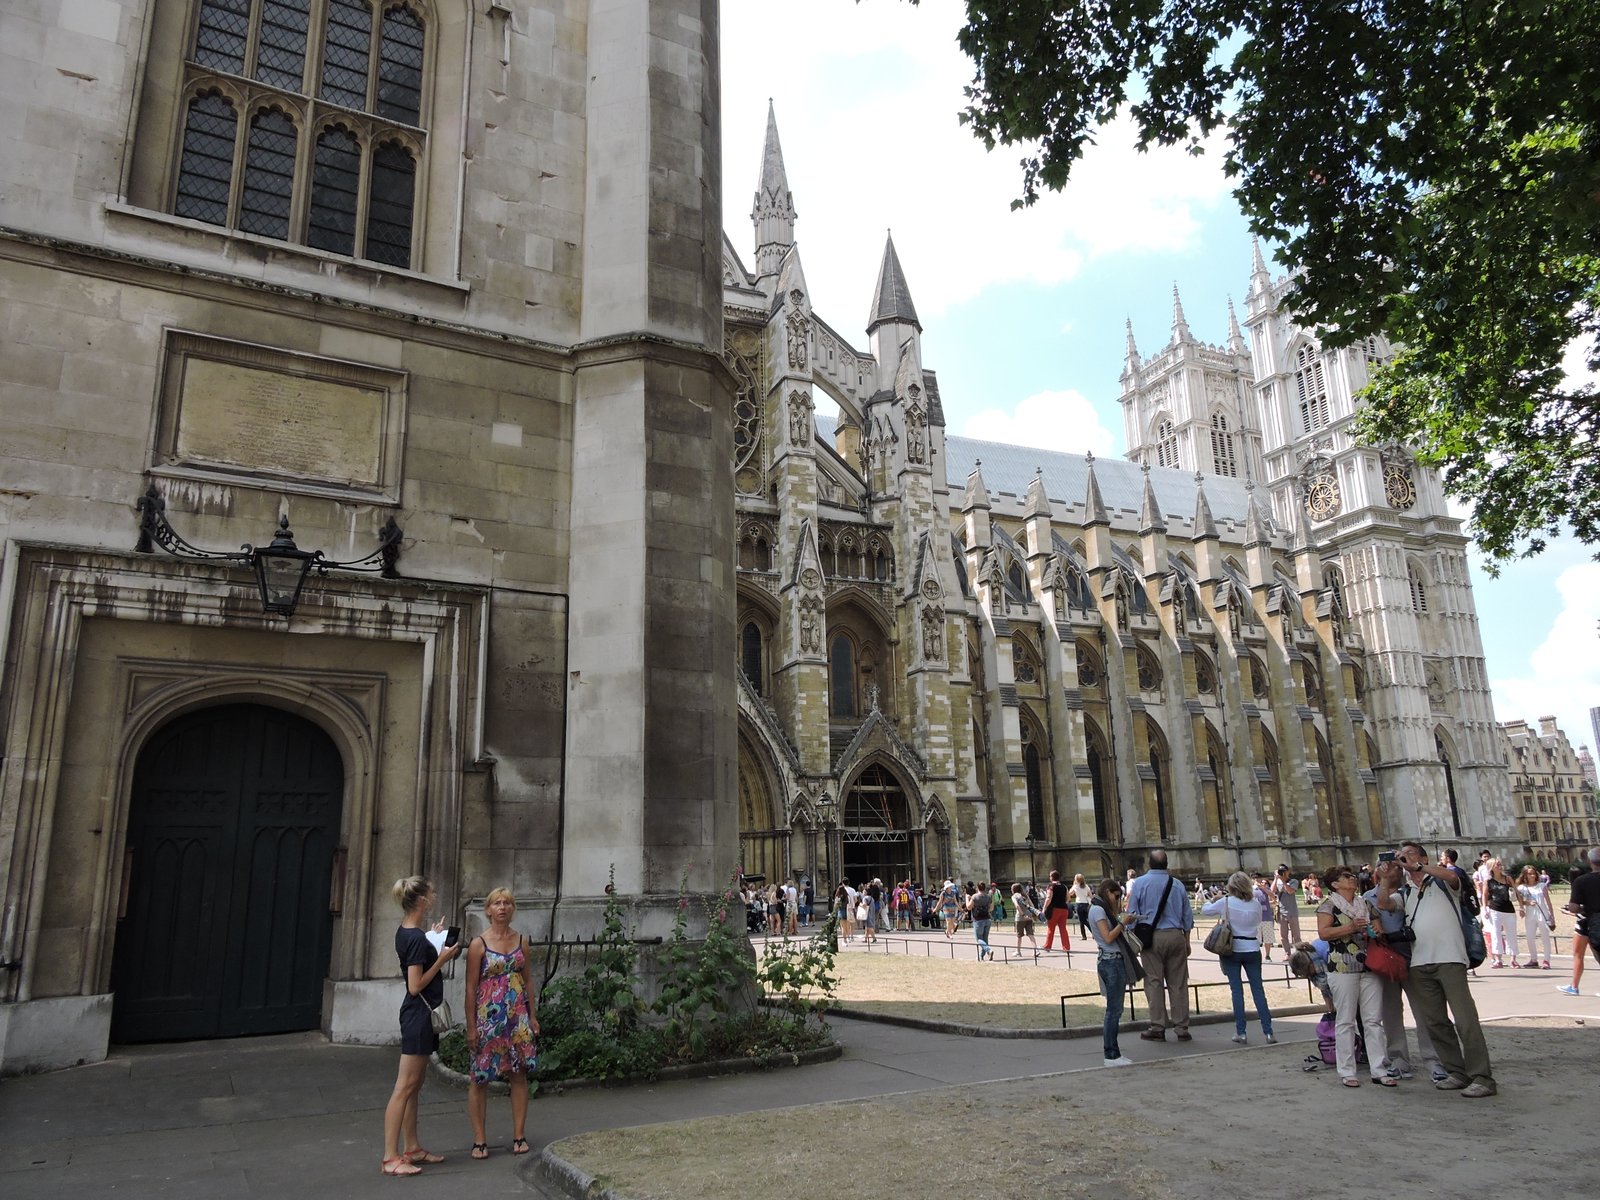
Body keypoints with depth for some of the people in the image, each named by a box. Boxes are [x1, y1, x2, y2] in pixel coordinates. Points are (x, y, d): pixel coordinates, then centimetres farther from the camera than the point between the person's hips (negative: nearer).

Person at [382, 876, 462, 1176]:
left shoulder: (405, 932, 7)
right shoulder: (417, 938, -21)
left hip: (417, 1014, 10)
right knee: (404, 1087, -4)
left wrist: (434, 939, 16)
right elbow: (416, 986, -21)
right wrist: (442, 959, -17)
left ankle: (411, 1148, 25)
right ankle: (390, 1158, 1)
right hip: (420, 1014, -10)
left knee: (414, 1085, 16)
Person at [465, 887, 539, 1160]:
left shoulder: (521, 941, 7)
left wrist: (532, 1016, 9)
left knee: (519, 1075, 5)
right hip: (488, 1014, -3)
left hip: (518, 1014, 4)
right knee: (480, 1078, 1)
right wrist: (471, 1026, -8)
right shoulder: (479, 944, -5)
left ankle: (518, 1135, 15)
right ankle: (479, 1139, 13)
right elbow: (471, 987, -5)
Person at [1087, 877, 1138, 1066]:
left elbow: (1112, 935, 13)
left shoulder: (1102, 909, 18)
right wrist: (1123, 923, -8)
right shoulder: (1098, 910, -12)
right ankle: (1111, 1055, -2)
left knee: (1114, 1008, 13)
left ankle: (1111, 1049, 19)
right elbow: (1108, 938, -17)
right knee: (1114, 1009, -6)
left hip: (1116, 961, 10)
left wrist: (1124, 922, 5)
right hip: (1111, 962, -10)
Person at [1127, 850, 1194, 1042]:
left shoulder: (1140, 883, -2)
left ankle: (1158, 1028, 3)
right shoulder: (1177, 884, 6)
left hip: (1152, 937, -2)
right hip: (1176, 935, 3)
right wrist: (1186, 941, 20)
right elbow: (1188, 916, 11)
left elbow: (1133, 914, -2)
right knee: (1178, 983, 7)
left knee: (1154, 982, 2)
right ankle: (1182, 1028, 11)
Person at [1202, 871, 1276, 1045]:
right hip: (1252, 950, 2)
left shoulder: (1226, 902, -8)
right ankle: (1268, 1032, 3)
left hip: (1231, 950, -2)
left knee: (1236, 990, 2)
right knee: (1258, 989, 5)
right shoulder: (1256, 903, 0)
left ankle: (1240, 1032, 2)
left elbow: (1204, 911, 2)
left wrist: (1215, 899, 18)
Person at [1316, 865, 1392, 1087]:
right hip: (1343, 968, -5)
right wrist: (1350, 928, -19)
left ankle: (1378, 1071, 10)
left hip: (1370, 968, 5)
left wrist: (1377, 929, 4)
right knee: (1345, 1021, -1)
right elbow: (1323, 932, -11)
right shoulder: (1329, 905, -1)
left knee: (1374, 1020, 4)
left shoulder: (1365, 905, 16)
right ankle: (1347, 1072, 5)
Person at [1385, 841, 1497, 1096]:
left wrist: (1417, 866, -17)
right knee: (1435, 1022, 8)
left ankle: (1482, 1078, -7)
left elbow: (1452, 876, -15)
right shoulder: (1404, 892, 20)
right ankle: (1456, 1072, 17)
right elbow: (1381, 904, 9)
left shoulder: (1441, 882, 7)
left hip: (1449, 959, -5)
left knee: (1465, 1019, -10)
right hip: (1419, 963, 6)